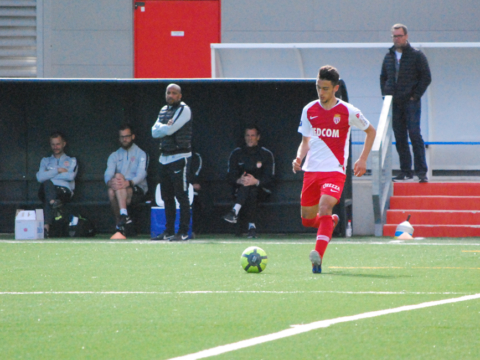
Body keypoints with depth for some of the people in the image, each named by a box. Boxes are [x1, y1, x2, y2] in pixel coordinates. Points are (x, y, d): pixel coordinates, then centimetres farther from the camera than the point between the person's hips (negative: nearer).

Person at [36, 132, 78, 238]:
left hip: (64, 190, -2)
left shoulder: (71, 161, 23)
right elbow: (40, 177, 8)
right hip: (47, 189, 2)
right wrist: (58, 171, 2)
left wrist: (49, 174, 5)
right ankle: (53, 202, -65)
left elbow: (70, 176, -1)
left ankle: (46, 227, -55)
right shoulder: (45, 161, 30)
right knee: (47, 183, -35)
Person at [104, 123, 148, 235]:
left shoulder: (140, 154, 10)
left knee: (118, 175, -33)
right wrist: (109, 182, -23)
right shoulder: (114, 156, 22)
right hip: (120, 191, 3)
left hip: (137, 189, -3)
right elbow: (108, 174, 4)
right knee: (111, 191, -34)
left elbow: (141, 174, -8)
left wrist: (129, 183, -30)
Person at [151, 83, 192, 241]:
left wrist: (161, 127, 1)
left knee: (181, 196, -8)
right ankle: (169, 231, 15)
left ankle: (183, 232, -9)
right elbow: (154, 132, 7)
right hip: (164, 157, 8)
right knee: (167, 197, 10)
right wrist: (166, 126, -9)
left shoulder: (184, 110, -8)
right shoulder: (164, 110, 16)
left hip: (179, 156, -8)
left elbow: (169, 130, -17)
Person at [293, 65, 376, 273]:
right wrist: (299, 158, -4)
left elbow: (370, 131, 10)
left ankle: (318, 256, -34)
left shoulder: (347, 112, -3)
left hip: (334, 170, -5)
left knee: (324, 207, -27)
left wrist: (363, 159, 1)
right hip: (311, 170, 5)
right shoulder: (309, 111, 7)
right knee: (307, 219, 8)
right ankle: (331, 222, 43)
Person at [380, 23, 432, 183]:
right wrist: (385, 95, 7)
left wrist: (415, 96, -9)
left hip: (411, 102, -5)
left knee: (414, 135, -11)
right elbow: (383, 78, 21)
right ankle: (405, 172, 9)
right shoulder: (389, 56, 13)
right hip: (394, 104, 5)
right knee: (399, 138, 5)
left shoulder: (416, 55, -1)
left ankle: (421, 172, -9)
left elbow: (426, 78, -3)